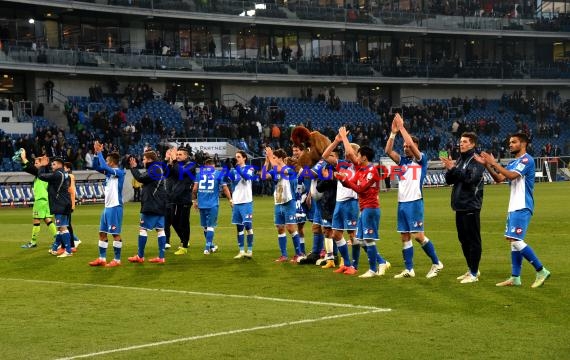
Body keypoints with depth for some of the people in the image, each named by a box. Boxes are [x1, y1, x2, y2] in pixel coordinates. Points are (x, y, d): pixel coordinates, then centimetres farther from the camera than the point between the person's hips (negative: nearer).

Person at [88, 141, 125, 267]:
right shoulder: (109, 171, 12)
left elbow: (103, 166, -27)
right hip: (107, 206, 9)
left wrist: (100, 152, -17)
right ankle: (102, 259, 15)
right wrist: (96, 153, 2)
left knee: (115, 234, -4)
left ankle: (117, 260, 1)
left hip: (115, 207, -9)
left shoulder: (119, 172, -14)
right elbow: (96, 166, 14)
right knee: (102, 233, 10)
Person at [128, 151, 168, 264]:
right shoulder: (159, 169, 19)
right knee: (160, 229, 5)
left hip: (151, 206, -10)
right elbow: (143, 178, 16)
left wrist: (134, 168, -3)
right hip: (160, 206, 10)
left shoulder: (154, 169, -12)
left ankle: (140, 256, 0)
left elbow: (141, 178, -15)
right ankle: (161, 257, 4)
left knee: (143, 228, -3)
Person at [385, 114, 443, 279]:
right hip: (402, 203, 7)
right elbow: (388, 151, 2)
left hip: (415, 202, -7)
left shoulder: (421, 159, -2)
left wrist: (402, 127, -13)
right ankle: (409, 269, 10)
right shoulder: (403, 160, 14)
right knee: (405, 237, 6)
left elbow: (411, 144, -17)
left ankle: (436, 263, 4)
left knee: (418, 235, -9)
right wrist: (393, 132, -6)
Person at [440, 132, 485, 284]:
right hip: (459, 206, 8)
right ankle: (471, 269, 24)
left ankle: (474, 273, -2)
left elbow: (470, 178, -21)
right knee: (463, 239, 14)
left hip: (471, 206, -8)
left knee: (473, 240, -5)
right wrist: (449, 169, -8)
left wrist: (453, 168, -21)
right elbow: (449, 180, 12)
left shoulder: (476, 160, -9)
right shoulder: (459, 160, 14)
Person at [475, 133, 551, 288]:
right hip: (514, 207, 10)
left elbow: (512, 175, -25)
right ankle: (515, 278, 12)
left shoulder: (526, 160, -12)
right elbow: (499, 179, 12)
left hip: (522, 207, -10)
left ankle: (541, 271, -8)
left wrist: (494, 163, -20)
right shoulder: (513, 163, 17)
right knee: (513, 241, 9)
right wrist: (487, 165, 1)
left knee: (515, 240, -15)